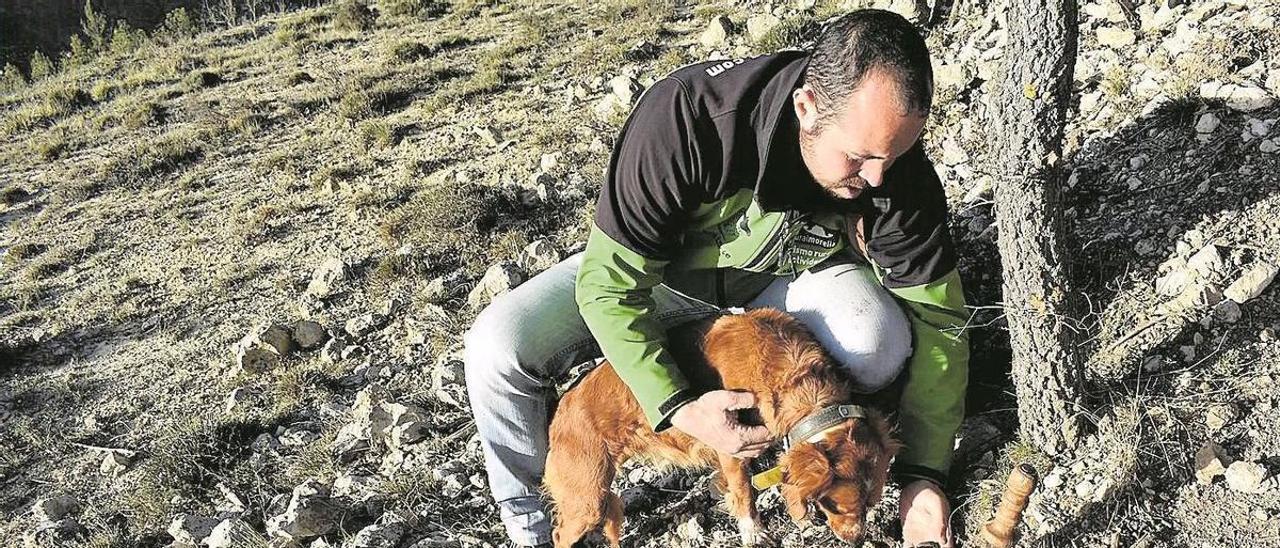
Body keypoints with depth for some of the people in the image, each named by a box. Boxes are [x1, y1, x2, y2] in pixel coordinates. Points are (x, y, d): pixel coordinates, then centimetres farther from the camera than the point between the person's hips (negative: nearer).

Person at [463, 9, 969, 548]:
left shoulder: (896, 167, -27)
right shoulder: (685, 115, -38)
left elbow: (937, 317, -16)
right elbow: (608, 284, -31)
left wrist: (923, 472, -19)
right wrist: (677, 406, -41)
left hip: (779, 281, 2)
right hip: (654, 273, -1)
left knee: (880, 348, -30)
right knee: (497, 348, -23)